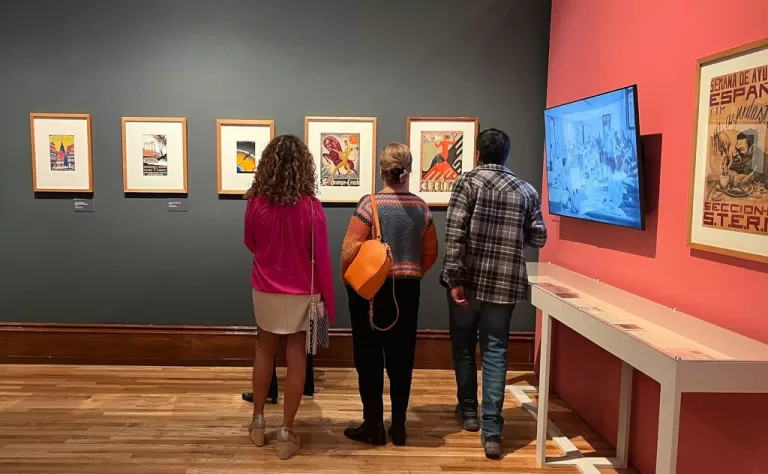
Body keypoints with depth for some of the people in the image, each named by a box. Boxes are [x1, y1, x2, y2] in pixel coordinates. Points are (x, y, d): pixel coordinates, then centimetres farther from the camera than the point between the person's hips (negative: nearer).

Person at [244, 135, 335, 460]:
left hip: (265, 290, 3)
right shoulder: (310, 207, -17)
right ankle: (286, 434, 16)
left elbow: (251, 244, 7)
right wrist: (329, 301, -3)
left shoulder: (255, 203, -9)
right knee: (296, 356, 8)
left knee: (265, 350, 21)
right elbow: (321, 258, -13)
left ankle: (258, 422, 31)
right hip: (301, 293, -2)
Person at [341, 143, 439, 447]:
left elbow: (351, 249, -14)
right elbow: (431, 251, 7)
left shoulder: (370, 204, -13)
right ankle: (399, 426, 20)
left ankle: (374, 426, 15)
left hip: (371, 289, -4)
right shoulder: (421, 207, 0)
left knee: (369, 357, 7)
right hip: (407, 290, 4)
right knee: (401, 357, 11)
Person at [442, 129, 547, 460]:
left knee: (464, 347, 17)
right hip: (504, 284, 2)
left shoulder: (468, 182, -4)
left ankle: (468, 412, 32)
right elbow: (538, 239, 8)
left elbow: (454, 233, -14)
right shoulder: (526, 191, 5)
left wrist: (454, 278, -13)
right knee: (495, 353, 5)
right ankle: (492, 432, 1)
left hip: (469, 280, -1)